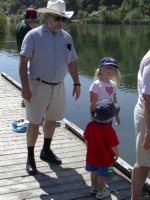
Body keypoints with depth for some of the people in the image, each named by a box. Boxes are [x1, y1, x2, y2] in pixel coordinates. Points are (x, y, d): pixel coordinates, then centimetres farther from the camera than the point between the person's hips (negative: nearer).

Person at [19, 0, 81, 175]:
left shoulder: (66, 37, 5)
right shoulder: (33, 35, -10)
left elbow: (72, 62, 14)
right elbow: (23, 62, -13)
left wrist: (76, 83, 11)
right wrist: (25, 87, -20)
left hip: (58, 86, 5)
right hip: (38, 86, -5)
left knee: (52, 120, 16)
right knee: (34, 123, 0)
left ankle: (46, 151, 35)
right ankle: (30, 158, 14)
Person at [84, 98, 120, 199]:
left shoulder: (90, 125, -14)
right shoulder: (109, 130, -29)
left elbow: (86, 139, -2)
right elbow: (113, 146, -23)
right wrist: (117, 154, -3)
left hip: (92, 156, 5)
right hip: (104, 159, -5)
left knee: (94, 172, 25)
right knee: (102, 175, 14)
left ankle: (94, 187, 44)